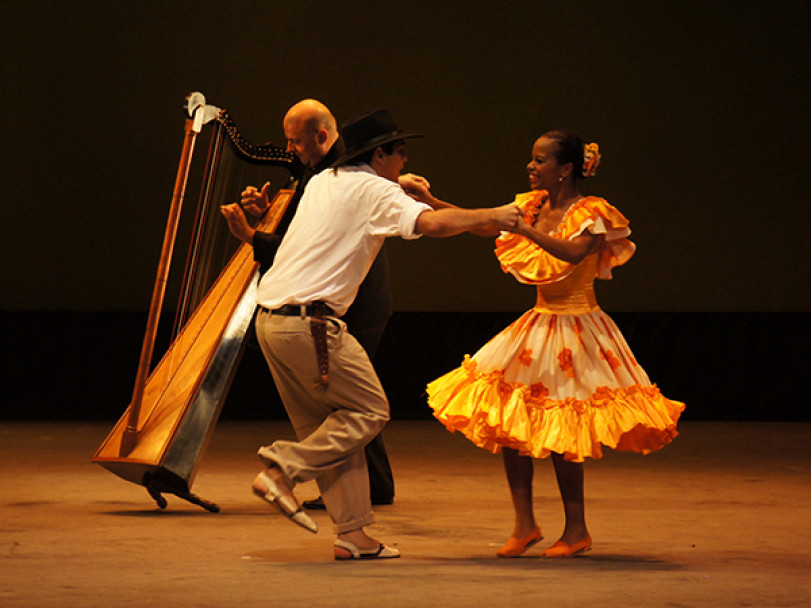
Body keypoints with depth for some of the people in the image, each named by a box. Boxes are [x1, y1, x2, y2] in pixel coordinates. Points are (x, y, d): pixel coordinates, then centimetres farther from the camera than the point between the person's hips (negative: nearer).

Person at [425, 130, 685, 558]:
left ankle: (576, 530, 6)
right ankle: (524, 524, 7)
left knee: (559, 432, -6)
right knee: (508, 420, 0)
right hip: (538, 324, 7)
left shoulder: (591, 214, -13)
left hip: (574, 329, -7)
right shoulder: (537, 205, 8)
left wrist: (522, 227, -35)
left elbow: (573, 252, -32)